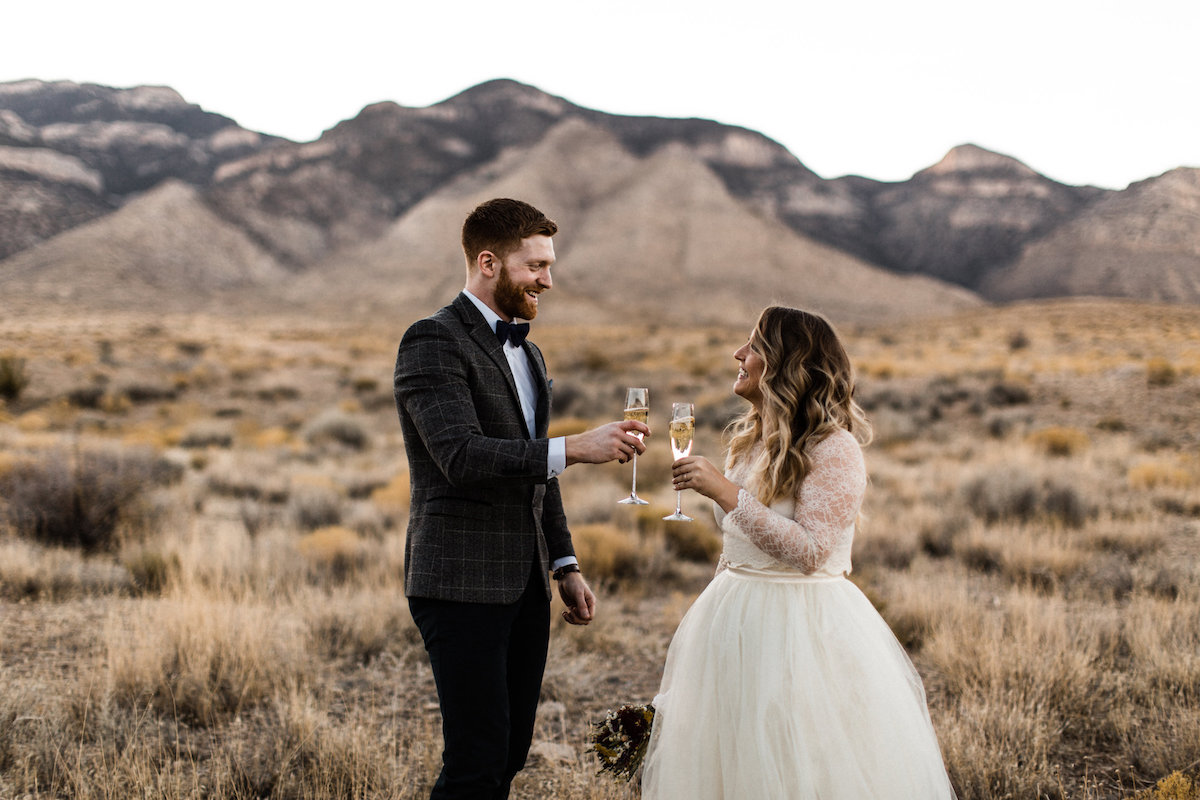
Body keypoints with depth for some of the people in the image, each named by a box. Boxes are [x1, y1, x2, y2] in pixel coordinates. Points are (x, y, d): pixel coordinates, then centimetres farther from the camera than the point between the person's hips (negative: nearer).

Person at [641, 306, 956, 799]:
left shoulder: (835, 450, -15)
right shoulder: (752, 438, 10)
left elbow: (809, 551, -24)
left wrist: (726, 492, -26)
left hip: (800, 625, -8)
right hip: (738, 623, 8)